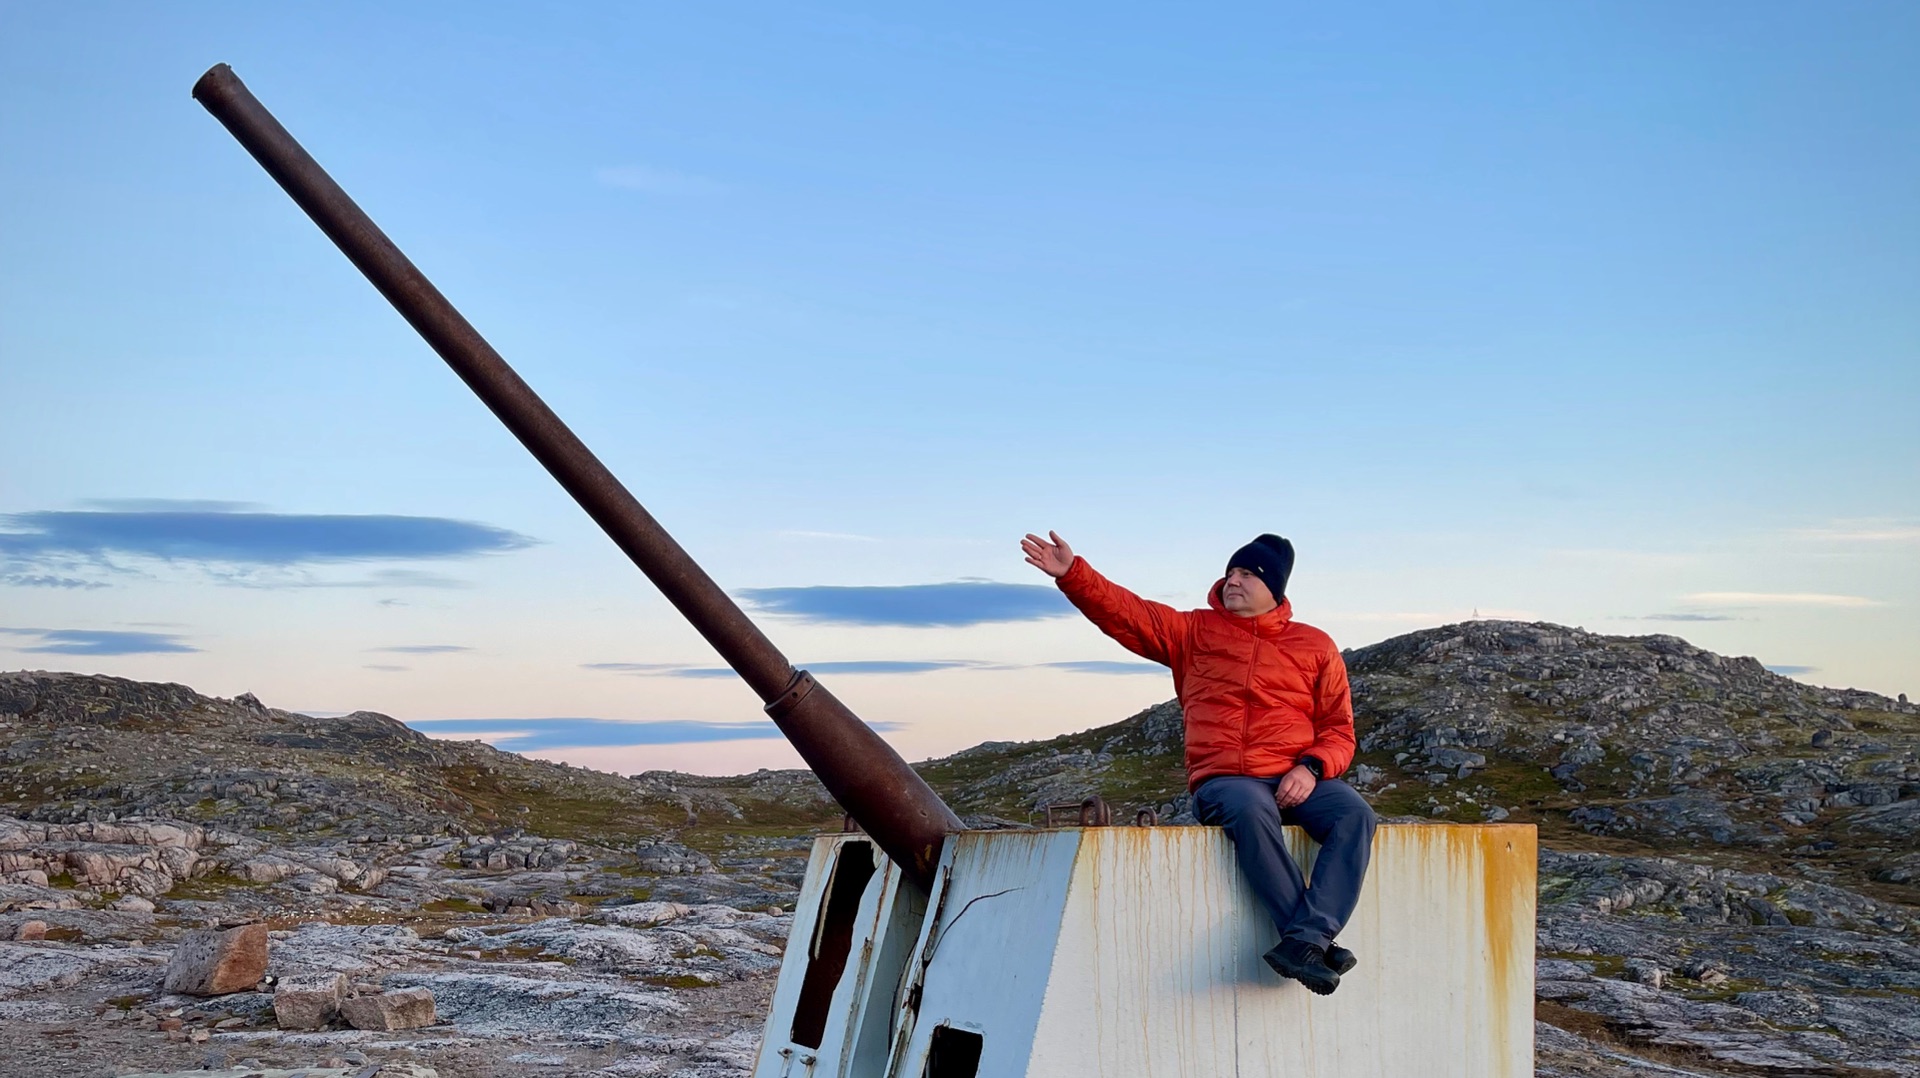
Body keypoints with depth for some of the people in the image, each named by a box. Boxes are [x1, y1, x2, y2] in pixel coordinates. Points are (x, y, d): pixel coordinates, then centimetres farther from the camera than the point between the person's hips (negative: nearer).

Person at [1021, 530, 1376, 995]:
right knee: (1250, 811, -37)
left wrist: (1312, 767, -9)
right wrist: (1072, 572, -8)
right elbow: (1125, 613, 7)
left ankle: (1304, 940, -40)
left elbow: (1339, 729, 11)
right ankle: (1318, 942, -37)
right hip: (1224, 780, -1)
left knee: (1354, 815, -29)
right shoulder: (1195, 631, 16)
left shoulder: (1315, 646, 15)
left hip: (1297, 779, 2)